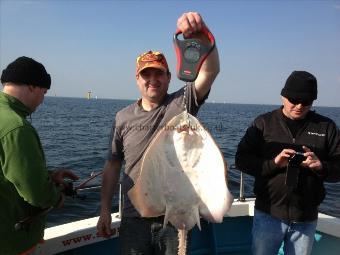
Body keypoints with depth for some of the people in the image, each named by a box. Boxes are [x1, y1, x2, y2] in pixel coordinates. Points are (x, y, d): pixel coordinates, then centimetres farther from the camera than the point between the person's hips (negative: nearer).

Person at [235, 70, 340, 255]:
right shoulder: (264, 123, -1)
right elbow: (241, 160, -5)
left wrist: (321, 166, -19)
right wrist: (273, 163, -21)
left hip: (306, 219, 2)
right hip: (268, 214, -1)